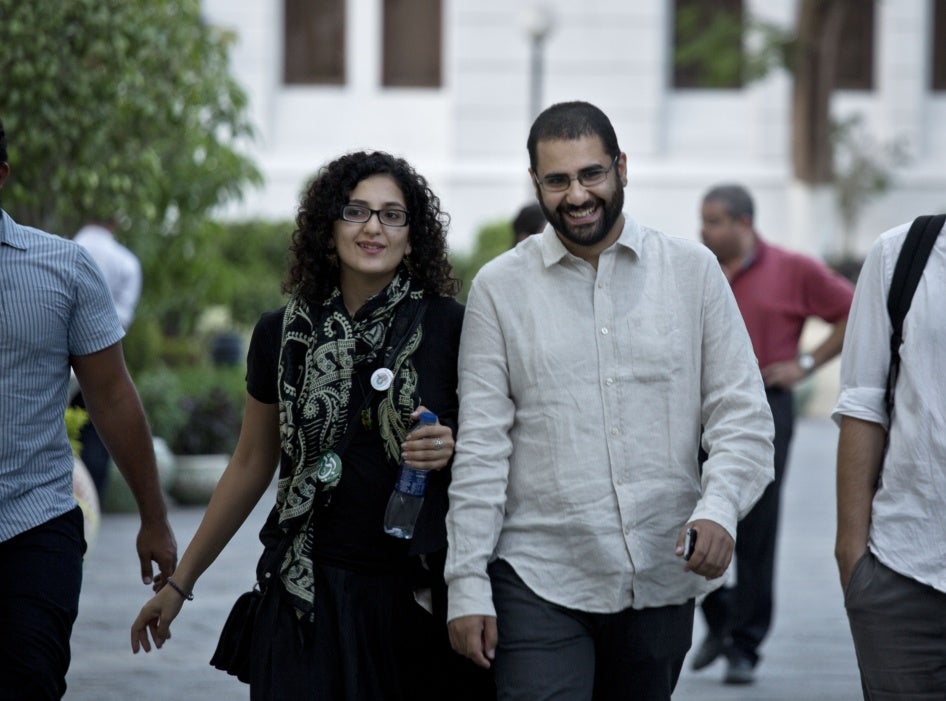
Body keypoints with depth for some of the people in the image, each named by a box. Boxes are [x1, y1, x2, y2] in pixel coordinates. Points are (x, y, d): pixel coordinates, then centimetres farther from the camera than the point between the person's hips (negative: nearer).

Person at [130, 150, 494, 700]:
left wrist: (452, 449, -16)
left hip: (422, 593, -1)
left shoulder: (449, 327, -1)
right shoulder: (283, 334, 6)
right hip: (313, 589, 1)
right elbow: (251, 465, 15)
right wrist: (180, 582, 18)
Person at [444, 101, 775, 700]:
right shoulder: (500, 287, 3)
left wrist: (719, 509, -16)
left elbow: (743, 416, 3)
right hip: (539, 582, -1)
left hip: (662, 578, 2)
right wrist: (467, 586, -3)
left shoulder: (693, 270, 4)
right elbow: (482, 446, 2)